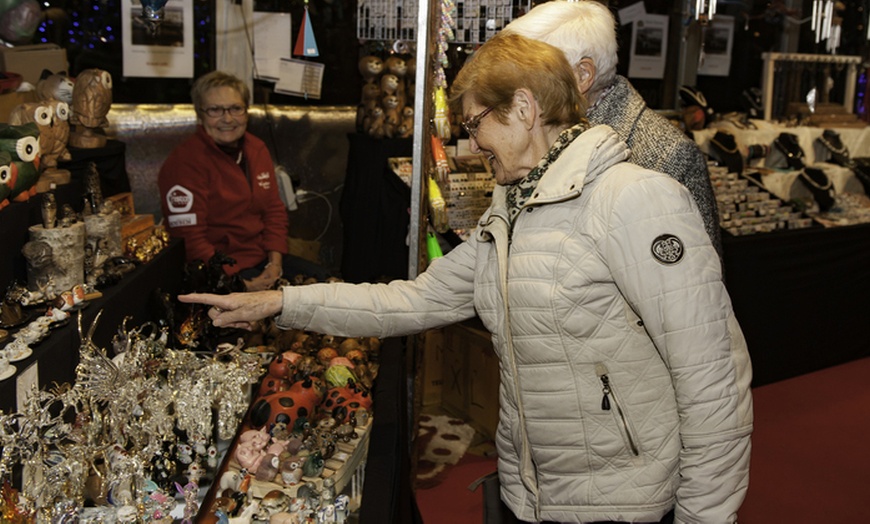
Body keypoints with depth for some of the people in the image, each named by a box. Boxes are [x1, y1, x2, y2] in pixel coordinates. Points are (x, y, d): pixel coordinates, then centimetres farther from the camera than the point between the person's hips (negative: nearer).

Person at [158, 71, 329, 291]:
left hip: (263, 259, 8)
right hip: (217, 271, -8)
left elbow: (275, 211, 12)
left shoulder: (257, 149, 10)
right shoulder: (184, 162, -14)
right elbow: (189, 240, -19)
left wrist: (275, 264, -5)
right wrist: (241, 286, -24)